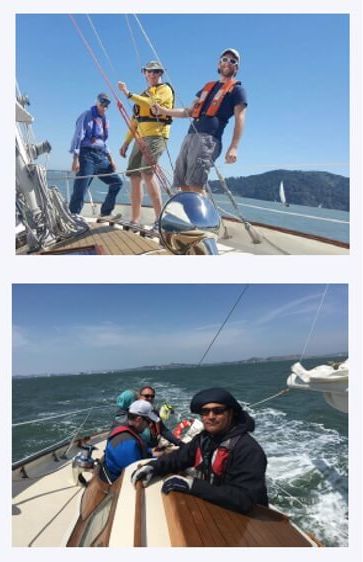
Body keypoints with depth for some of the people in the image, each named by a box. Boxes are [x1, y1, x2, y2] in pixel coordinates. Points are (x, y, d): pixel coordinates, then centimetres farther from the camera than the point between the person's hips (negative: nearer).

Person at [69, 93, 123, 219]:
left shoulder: (104, 120, 20)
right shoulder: (87, 116, -2)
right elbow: (78, 137, -10)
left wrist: (110, 159, 16)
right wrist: (76, 159, -19)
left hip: (101, 157, 8)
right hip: (87, 156, -7)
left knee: (116, 182, 5)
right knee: (80, 190, -13)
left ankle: (105, 213, 10)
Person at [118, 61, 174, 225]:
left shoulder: (165, 89, 4)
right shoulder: (143, 95, 28)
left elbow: (152, 103, -18)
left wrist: (128, 93, -18)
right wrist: (126, 143, 20)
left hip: (156, 136, -8)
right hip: (141, 138, 8)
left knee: (147, 170, -27)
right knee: (134, 175, 2)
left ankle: (160, 216, -29)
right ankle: (135, 219, 6)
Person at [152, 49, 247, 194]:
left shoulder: (237, 89, 10)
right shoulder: (208, 86, 29)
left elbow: (239, 119, -1)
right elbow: (189, 112, 30)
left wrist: (233, 147, -16)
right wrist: (163, 110, 18)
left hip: (209, 139, -7)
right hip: (190, 136, 7)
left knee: (195, 185, -22)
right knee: (183, 185, -1)